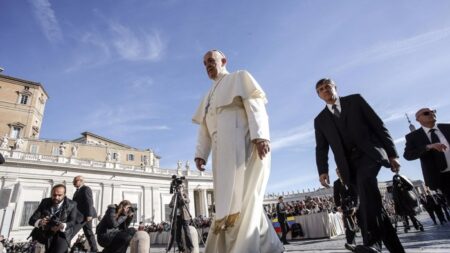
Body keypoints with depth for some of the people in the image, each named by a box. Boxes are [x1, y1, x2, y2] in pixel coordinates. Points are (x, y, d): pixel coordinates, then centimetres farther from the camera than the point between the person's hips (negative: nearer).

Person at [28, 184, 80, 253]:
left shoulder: (71, 204, -3)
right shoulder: (45, 202, 5)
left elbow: (73, 222, -11)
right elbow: (32, 219, -2)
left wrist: (62, 226, -33)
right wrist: (39, 222, -25)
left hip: (62, 235, -4)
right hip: (45, 234, 4)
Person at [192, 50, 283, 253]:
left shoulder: (239, 77, 13)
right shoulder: (209, 97, 32)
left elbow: (255, 105, -4)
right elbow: (204, 127, 22)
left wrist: (260, 135, -19)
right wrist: (200, 153, 8)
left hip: (242, 142, -7)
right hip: (223, 150, 7)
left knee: (242, 196, -13)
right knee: (231, 197, 3)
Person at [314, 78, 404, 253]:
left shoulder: (355, 100, 11)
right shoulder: (320, 120, 15)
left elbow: (378, 124, 6)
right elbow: (321, 148, 8)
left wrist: (392, 153, -1)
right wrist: (323, 171, -8)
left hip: (370, 153, -3)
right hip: (350, 164, 3)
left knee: (365, 180, -32)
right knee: (372, 204, 1)